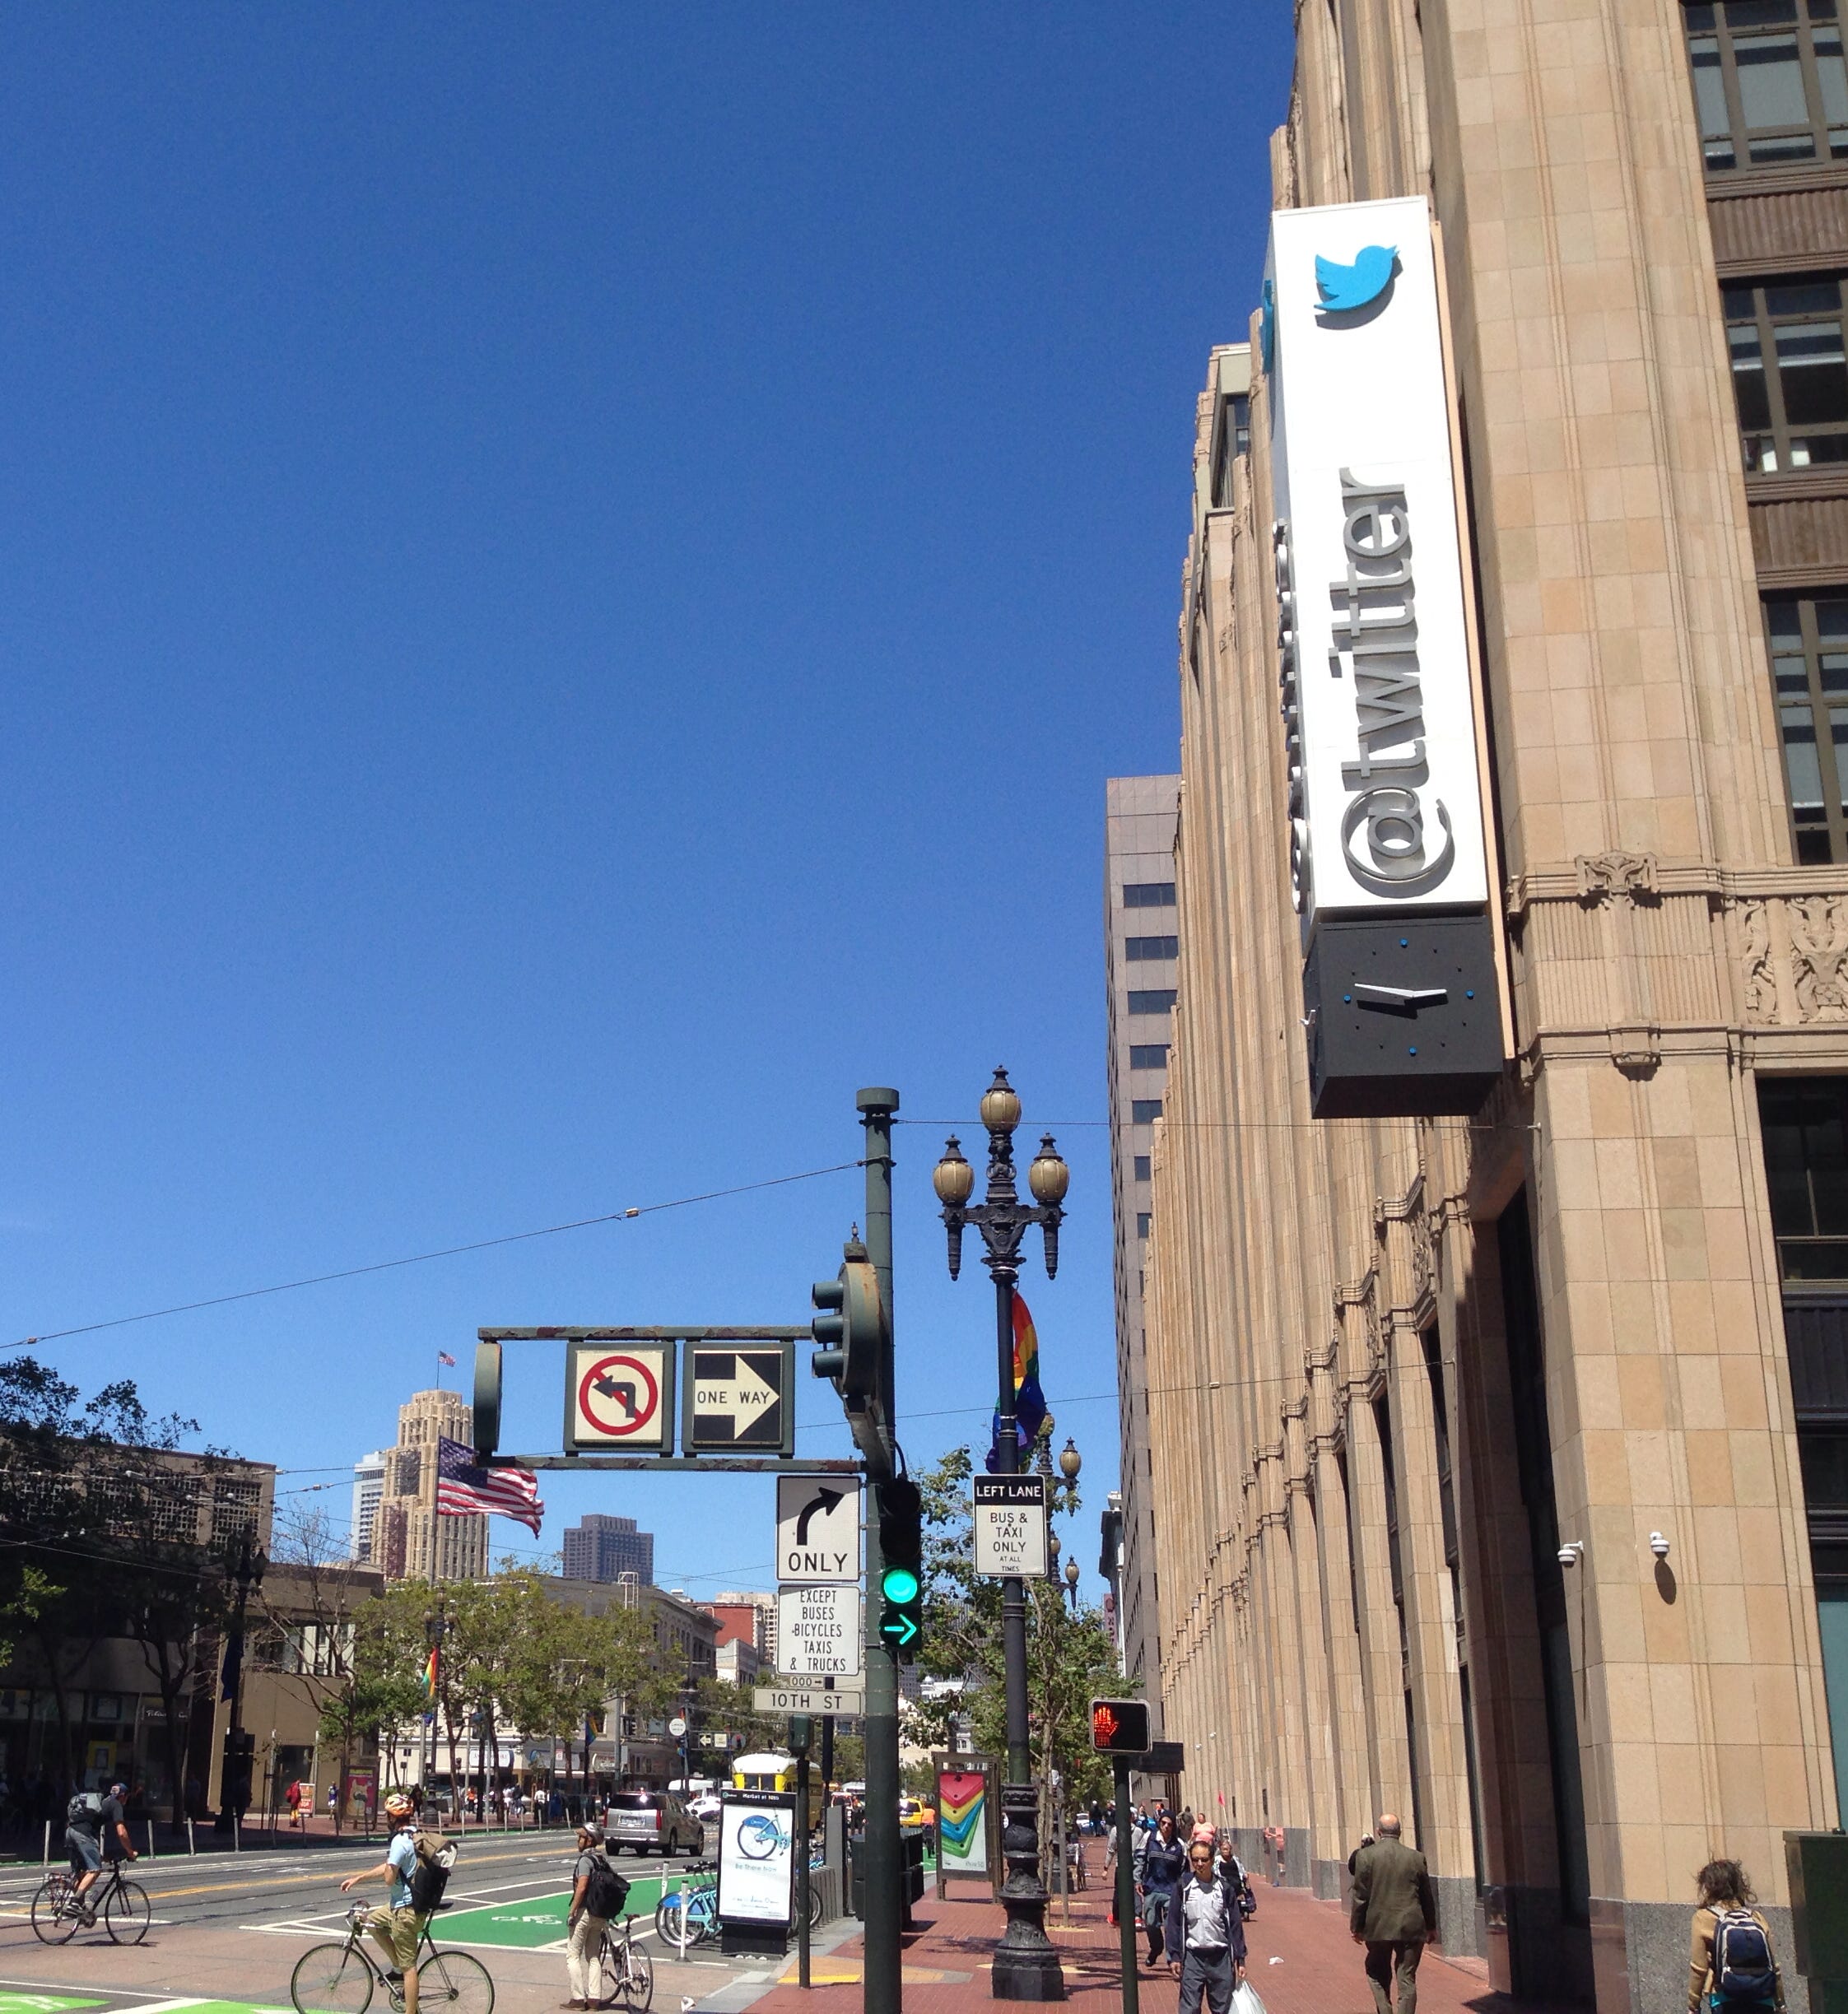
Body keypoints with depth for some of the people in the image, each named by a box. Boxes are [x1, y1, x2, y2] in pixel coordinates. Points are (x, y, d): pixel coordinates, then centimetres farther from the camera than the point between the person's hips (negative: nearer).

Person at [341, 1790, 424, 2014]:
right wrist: (357, 1879, 21)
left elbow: (389, 1877, -22)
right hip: (407, 1902, 9)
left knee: (408, 1965, -2)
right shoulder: (414, 1836, 9)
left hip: (405, 1908, -9)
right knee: (373, 1922, 26)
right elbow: (389, 1868, 18)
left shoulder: (400, 1841, -21)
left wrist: (387, 1864, -1)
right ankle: (398, 1968, 28)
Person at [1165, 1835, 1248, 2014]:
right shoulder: (1184, 1888, -1)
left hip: (1221, 1957, 1)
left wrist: (1240, 1958, 3)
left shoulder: (1225, 1888, 2)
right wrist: (1173, 1956, -4)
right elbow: (1173, 1923, 1)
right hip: (1193, 1957, -1)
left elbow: (1235, 1925, 5)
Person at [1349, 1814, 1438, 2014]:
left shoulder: (1366, 1855, -7)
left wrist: (1357, 1927, 4)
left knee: (1377, 1975, 16)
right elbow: (1427, 1896, 7)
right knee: (1407, 1979, 7)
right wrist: (1431, 1927, 19)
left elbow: (1360, 1896, -6)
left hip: (1378, 1928, -1)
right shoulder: (1416, 1857, 0)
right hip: (1411, 1928, 1)